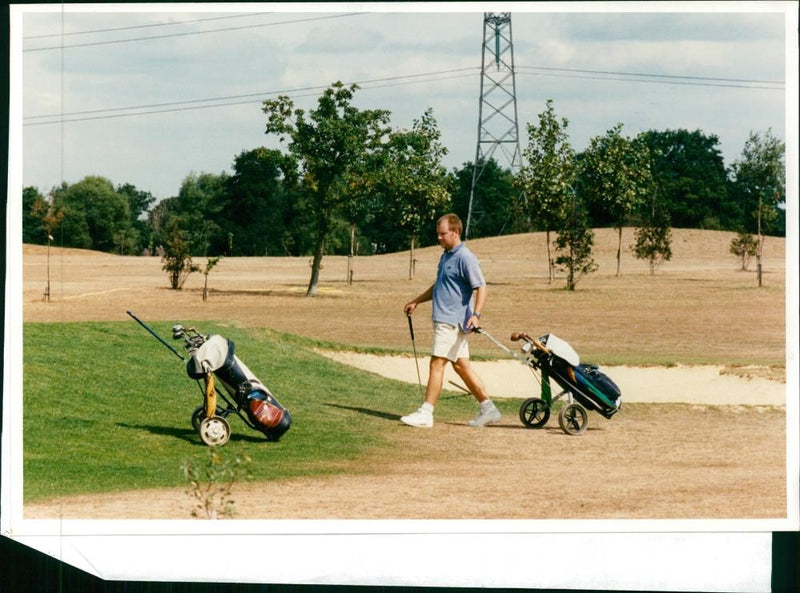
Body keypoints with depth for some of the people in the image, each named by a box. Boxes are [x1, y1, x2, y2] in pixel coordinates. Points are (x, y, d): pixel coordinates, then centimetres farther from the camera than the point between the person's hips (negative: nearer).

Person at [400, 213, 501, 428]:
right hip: (444, 319, 10)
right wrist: (416, 301, 30)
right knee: (461, 366, 11)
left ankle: (425, 413, -8)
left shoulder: (465, 258, -13)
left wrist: (476, 315, -30)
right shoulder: (446, 256, 17)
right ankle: (488, 409, 14)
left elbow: (481, 288, -19)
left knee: (437, 364, -10)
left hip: (452, 321, -10)